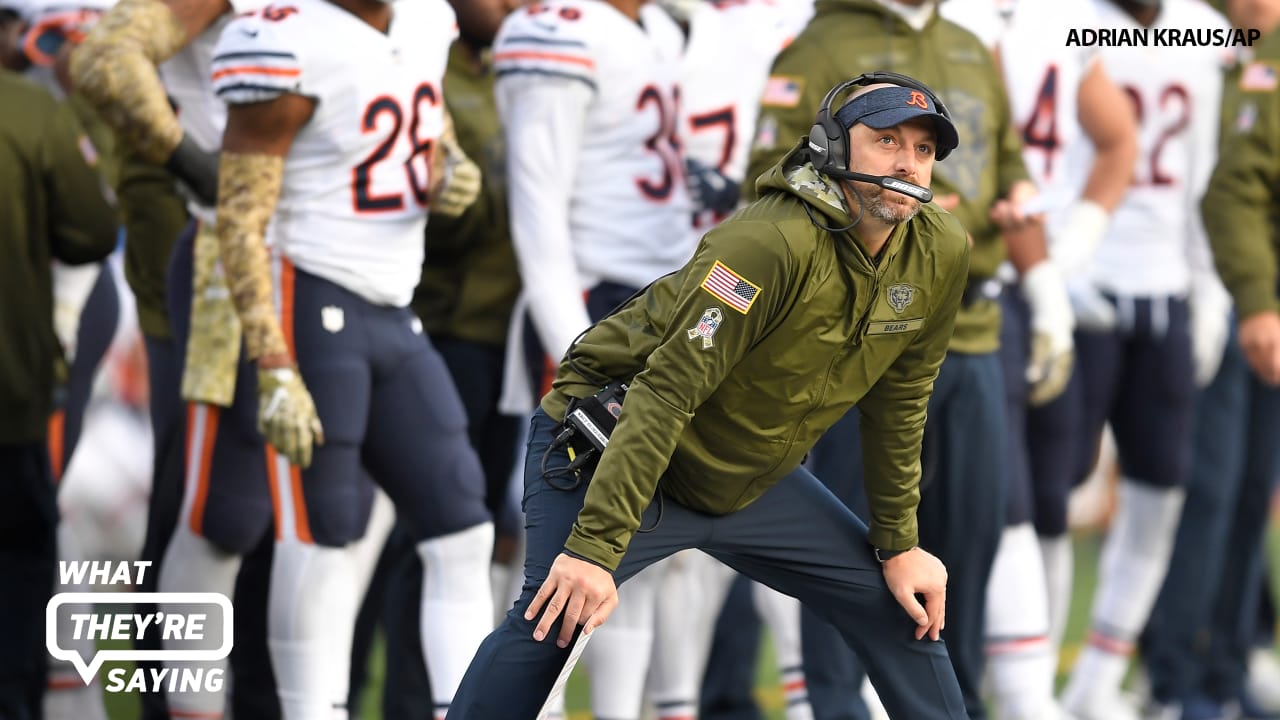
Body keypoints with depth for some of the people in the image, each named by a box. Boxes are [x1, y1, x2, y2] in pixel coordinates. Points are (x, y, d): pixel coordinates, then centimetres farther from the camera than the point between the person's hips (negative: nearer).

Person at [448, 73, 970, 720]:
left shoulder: (941, 254, -7)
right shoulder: (772, 239, -29)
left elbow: (898, 405, 8)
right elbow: (665, 392, -31)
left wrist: (900, 546, 10)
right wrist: (594, 547, -36)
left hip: (750, 482, 7)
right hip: (609, 451, -7)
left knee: (902, 606, 2)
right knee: (552, 618, -28)